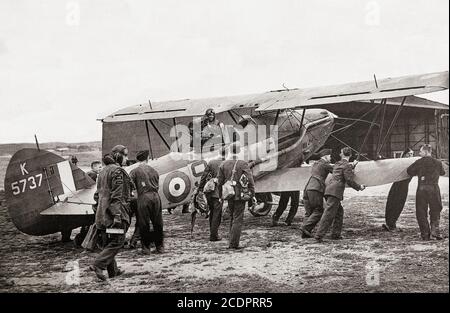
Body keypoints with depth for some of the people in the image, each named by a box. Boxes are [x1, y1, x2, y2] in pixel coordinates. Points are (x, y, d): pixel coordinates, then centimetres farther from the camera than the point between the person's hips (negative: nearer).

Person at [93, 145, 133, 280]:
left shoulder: (103, 171, 18)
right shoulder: (117, 170, -11)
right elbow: (116, 195, -18)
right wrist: (117, 215, -22)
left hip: (102, 213, 9)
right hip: (114, 210, -9)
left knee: (108, 242, 11)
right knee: (118, 240, -5)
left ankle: (113, 270, 16)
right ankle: (99, 264, -15)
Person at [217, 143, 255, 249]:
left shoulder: (224, 164, 2)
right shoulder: (243, 164, -9)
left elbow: (219, 182, 6)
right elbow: (250, 181, -12)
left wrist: (220, 196, 16)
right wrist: (253, 195, -4)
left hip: (229, 196, 4)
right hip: (240, 195, -4)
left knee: (232, 218, 18)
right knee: (238, 219, 0)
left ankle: (233, 241, 21)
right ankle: (233, 243, -3)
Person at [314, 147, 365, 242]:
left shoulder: (337, 164, 21)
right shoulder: (347, 165, -2)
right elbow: (349, 180, -8)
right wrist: (359, 187, 7)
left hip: (329, 190, 8)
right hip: (335, 191, -8)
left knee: (339, 212, 17)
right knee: (329, 214, -13)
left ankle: (335, 234, 14)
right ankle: (319, 235, -20)